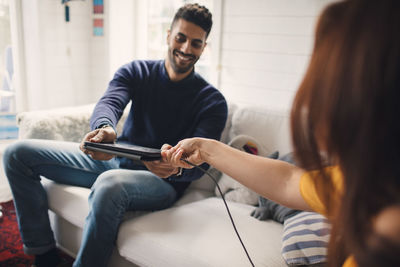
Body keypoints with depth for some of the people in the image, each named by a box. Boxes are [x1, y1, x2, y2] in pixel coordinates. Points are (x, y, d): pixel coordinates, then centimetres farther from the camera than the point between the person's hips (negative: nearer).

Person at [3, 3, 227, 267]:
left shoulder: (212, 102, -6)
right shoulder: (136, 71, 4)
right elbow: (109, 102, -15)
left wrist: (176, 167, -41)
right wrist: (104, 128, -41)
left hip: (163, 180, -5)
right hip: (115, 160, 6)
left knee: (111, 184, -42)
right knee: (19, 153, -1)